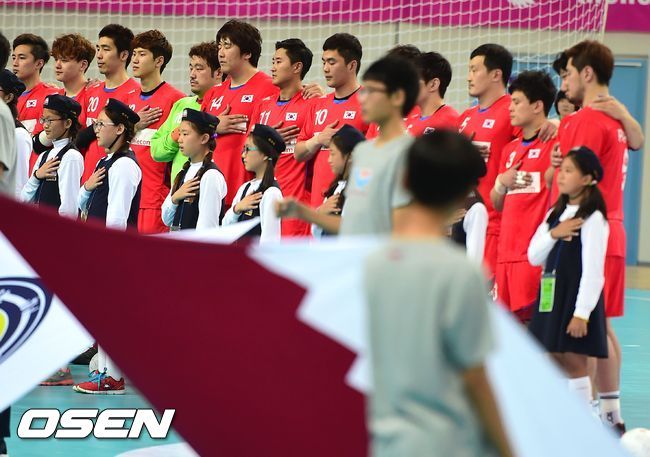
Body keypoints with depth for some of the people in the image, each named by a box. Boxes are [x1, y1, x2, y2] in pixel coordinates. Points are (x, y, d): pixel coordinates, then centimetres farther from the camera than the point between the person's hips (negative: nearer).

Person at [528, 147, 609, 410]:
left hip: (577, 300, -7)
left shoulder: (593, 219, -10)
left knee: (574, 364, -6)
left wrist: (581, 313, -19)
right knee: (556, 363, 9)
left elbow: (593, 271, -14)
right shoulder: (555, 214, 13)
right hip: (551, 299, 7)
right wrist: (553, 234, -10)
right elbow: (534, 257, 9)